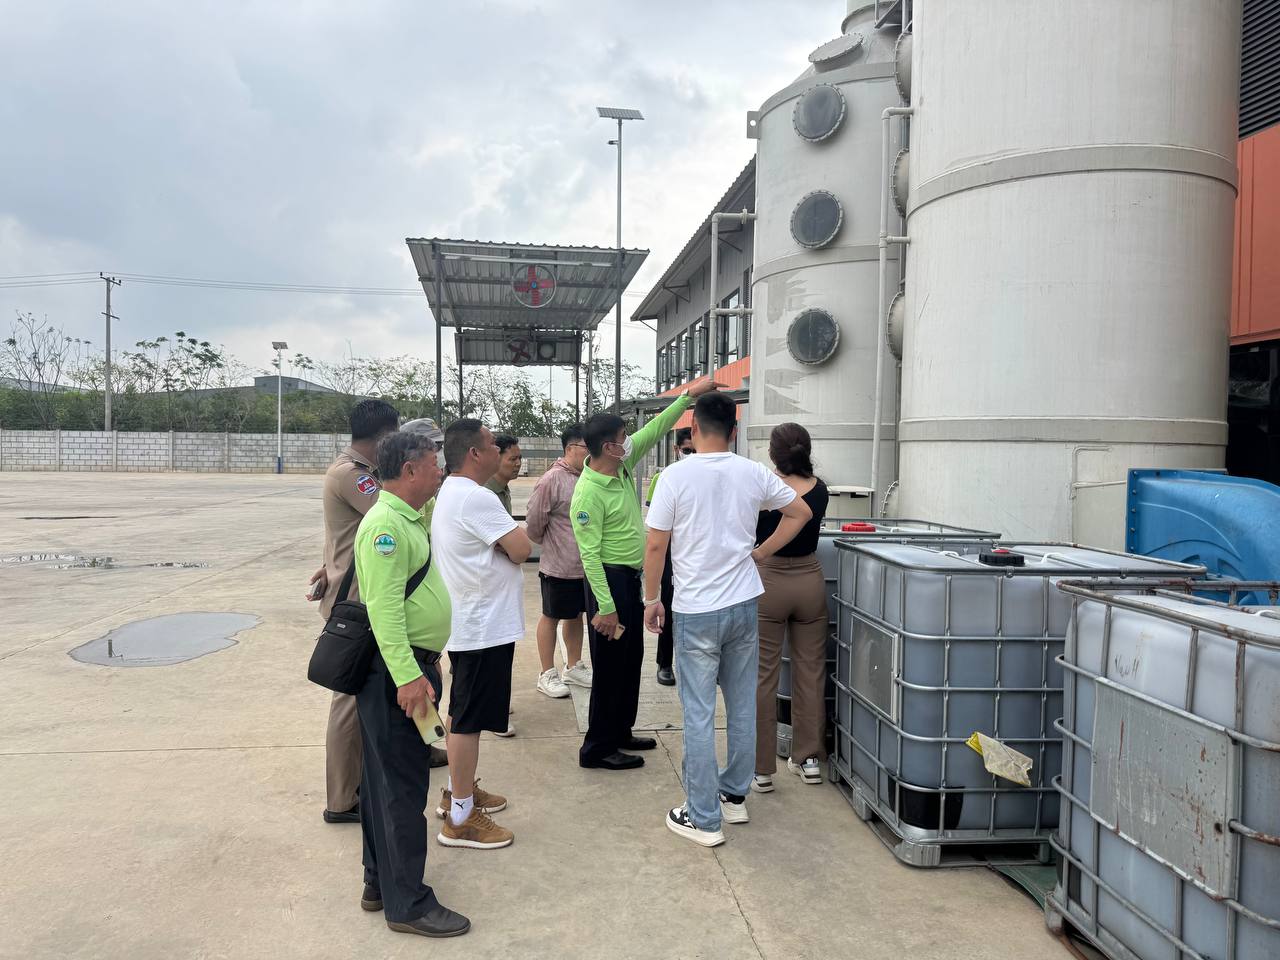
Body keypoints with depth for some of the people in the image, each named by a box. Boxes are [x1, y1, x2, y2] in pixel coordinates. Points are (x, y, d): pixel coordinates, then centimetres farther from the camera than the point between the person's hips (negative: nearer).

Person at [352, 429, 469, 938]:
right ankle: (408, 903, 10)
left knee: (387, 779, 18)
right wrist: (407, 676, -26)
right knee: (403, 785, -1)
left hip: (409, 664, 10)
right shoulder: (385, 524, -19)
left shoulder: (408, 519, 13)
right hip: (396, 671, -10)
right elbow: (384, 607, -25)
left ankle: (380, 882, 31)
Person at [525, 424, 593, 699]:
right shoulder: (552, 480, -19)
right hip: (558, 566, -7)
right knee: (551, 617, 8)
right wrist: (549, 544, 2)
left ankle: (574, 667, 34)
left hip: (586, 564, 7)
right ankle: (547, 674, 20)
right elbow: (534, 520, -13)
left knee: (575, 615, 19)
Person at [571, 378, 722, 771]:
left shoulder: (622, 467, 2)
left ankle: (620, 732, 31)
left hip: (633, 579, 9)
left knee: (631, 660, 18)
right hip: (611, 579, -9)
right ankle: (597, 748, 11)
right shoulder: (589, 494, -22)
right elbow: (589, 554, -23)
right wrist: (605, 607, -24)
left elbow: (654, 430, 9)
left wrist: (688, 395, 3)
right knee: (610, 665, -1)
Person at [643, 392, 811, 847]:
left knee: (699, 715, 4)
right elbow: (800, 511, 11)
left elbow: (655, 546, -10)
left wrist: (652, 599, 4)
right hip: (744, 604, 5)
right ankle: (734, 796, 31)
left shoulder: (677, 475, -12)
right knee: (743, 706, 17)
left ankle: (703, 819, 11)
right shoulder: (754, 473, -1)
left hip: (696, 610, -4)